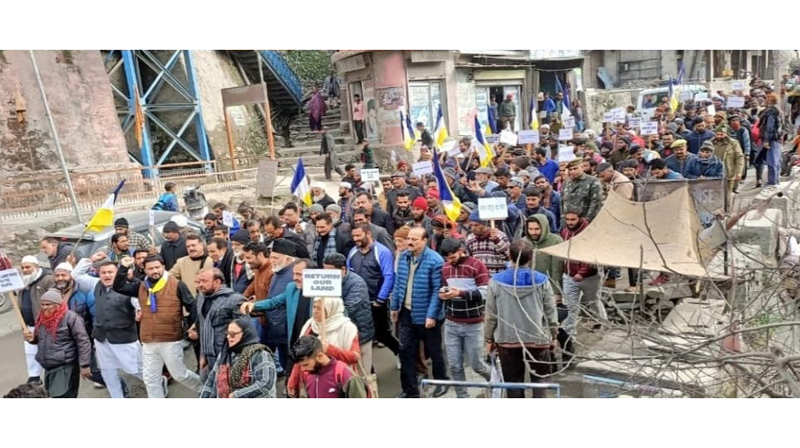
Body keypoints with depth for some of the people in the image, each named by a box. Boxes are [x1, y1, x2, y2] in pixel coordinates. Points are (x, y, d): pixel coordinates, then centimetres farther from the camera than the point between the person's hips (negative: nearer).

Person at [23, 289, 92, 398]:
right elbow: (40, 339, 25)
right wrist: (32, 338, 1)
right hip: (49, 368, 8)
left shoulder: (70, 318, -15)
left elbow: (83, 342, -16)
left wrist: (84, 365, -18)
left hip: (66, 368, -8)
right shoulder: (42, 318, 9)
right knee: (54, 396, 16)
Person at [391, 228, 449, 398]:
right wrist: (395, 306, 9)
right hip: (407, 313, 5)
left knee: (434, 351, 14)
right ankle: (410, 389, 22)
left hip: (427, 315, -5)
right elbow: (398, 283, 9)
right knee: (406, 352, 9)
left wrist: (432, 315, -21)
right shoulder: (403, 257, 2)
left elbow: (438, 290, -19)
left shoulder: (435, 261, -18)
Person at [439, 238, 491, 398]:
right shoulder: (445, 267, 7)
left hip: (473, 325, -4)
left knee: (476, 364, 5)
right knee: (454, 365, 4)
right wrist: (442, 294, -5)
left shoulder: (477, 265, -9)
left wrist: (460, 293, -25)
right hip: (451, 324, 4)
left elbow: (485, 293, -15)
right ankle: (462, 396, 20)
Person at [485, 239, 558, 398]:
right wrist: (554, 336, 14)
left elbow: (491, 315, -4)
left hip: (507, 340, 0)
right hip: (538, 339, 0)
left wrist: (489, 339, 10)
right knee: (539, 379, 18)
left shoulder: (496, 281, -10)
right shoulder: (541, 281, -9)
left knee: (513, 382, 13)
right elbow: (551, 312, -1)